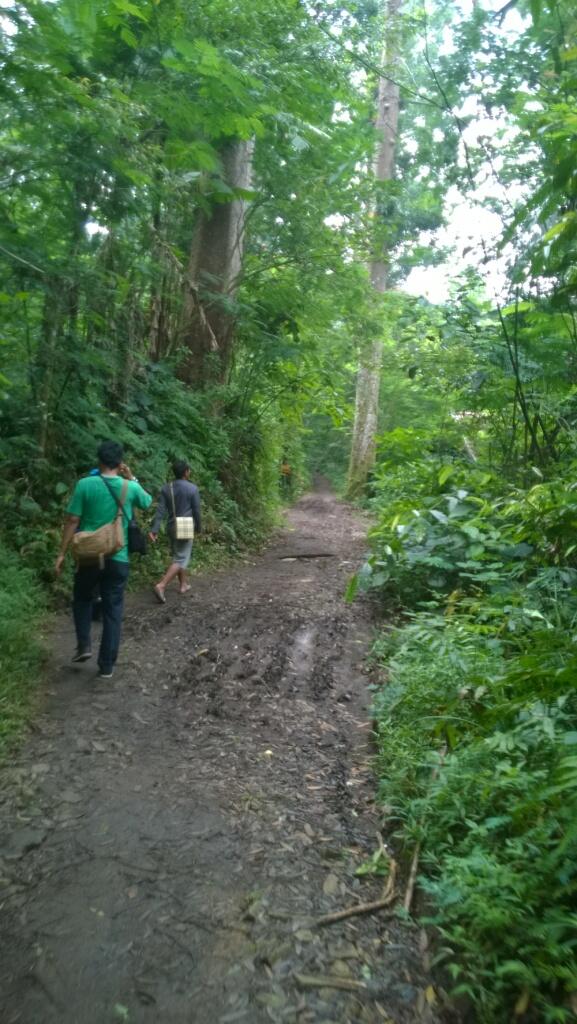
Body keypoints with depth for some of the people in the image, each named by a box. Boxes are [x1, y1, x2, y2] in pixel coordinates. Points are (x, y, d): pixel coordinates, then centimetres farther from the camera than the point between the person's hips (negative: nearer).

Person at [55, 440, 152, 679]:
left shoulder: (85, 484, -9)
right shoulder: (131, 488, -3)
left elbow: (72, 521, -7)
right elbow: (148, 502, 19)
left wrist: (62, 554, 0)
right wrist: (132, 479, 19)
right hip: (118, 558, 1)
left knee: (82, 599, 24)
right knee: (113, 610, 7)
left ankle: (84, 645, 12)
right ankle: (107, 665, 11)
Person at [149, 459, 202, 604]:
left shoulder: (166, 488, 1)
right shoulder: (192, 488, -11)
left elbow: (160, 511, -5)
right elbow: (196, 511, -7)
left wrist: (154, 530, -8)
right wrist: (198, 527, 7)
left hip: (172, 527, 6)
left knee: (179, 556, 20)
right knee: (180, 559, -4)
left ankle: (183, 585, 29)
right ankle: (161, 585, -18)